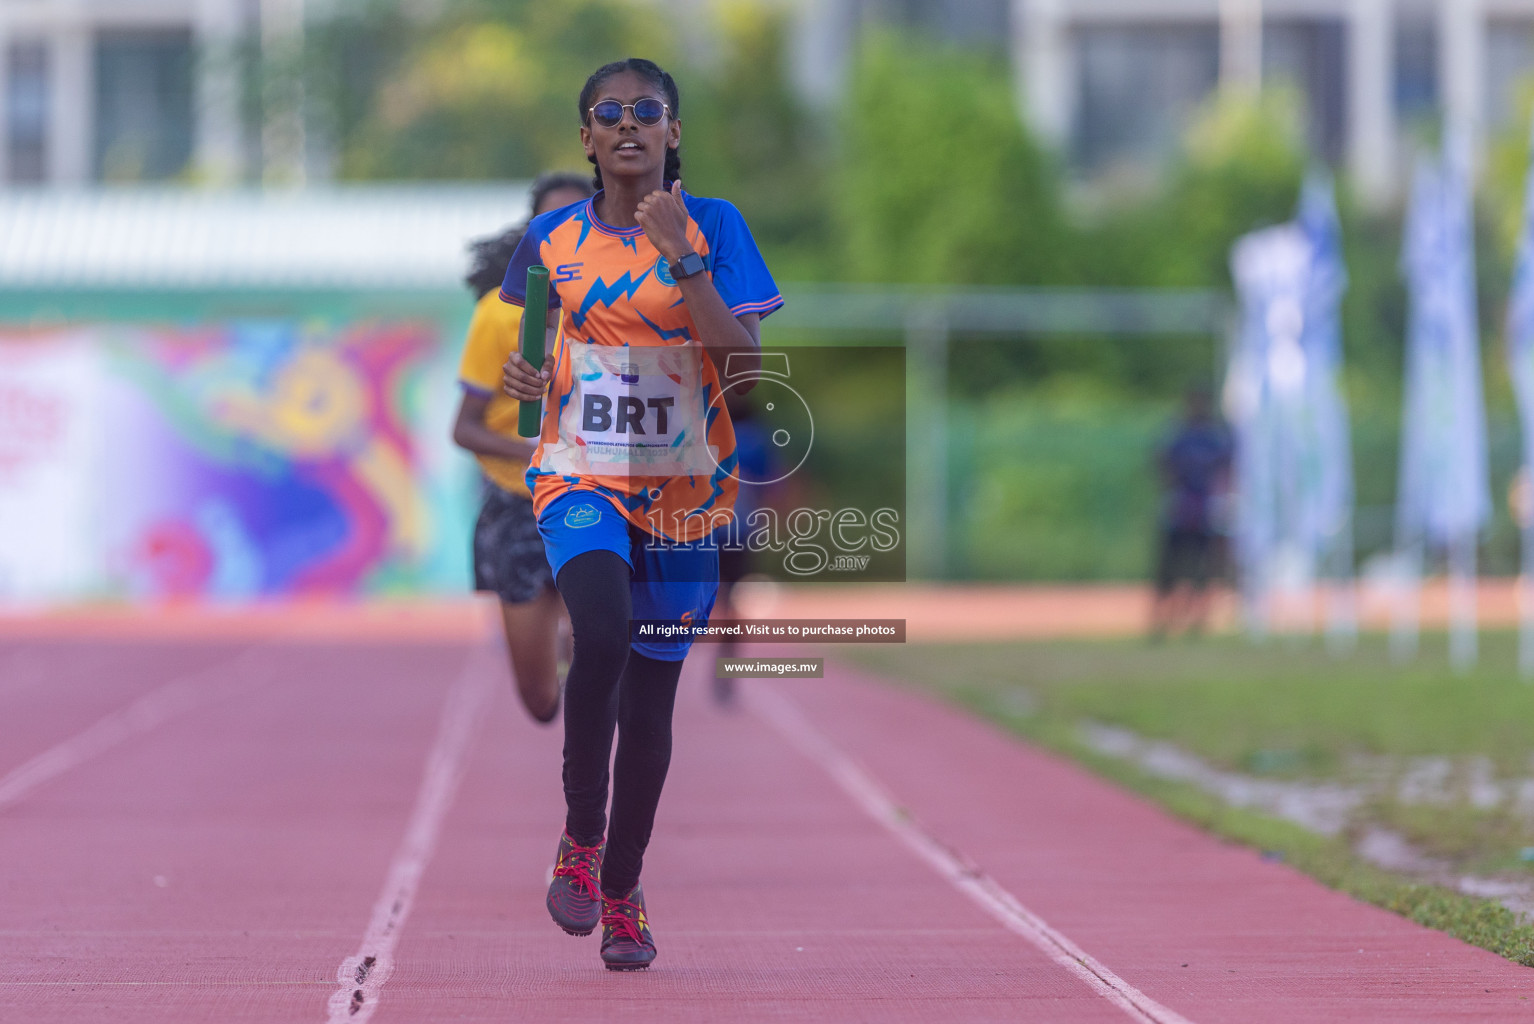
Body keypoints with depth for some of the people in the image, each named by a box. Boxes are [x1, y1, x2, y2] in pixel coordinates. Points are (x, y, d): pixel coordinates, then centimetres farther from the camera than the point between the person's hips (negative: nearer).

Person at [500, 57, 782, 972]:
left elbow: (745, 355, -12)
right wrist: (522, 372, -4)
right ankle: (580, 835, -8)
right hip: (581, 479, 0)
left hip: (682, 487, 0)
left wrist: (682, 257, -21)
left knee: (651, 690, 6)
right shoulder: (553, 237, 4)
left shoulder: (713, 226, -2)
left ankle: (622, 890, 24)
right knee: (603, 635, -28)